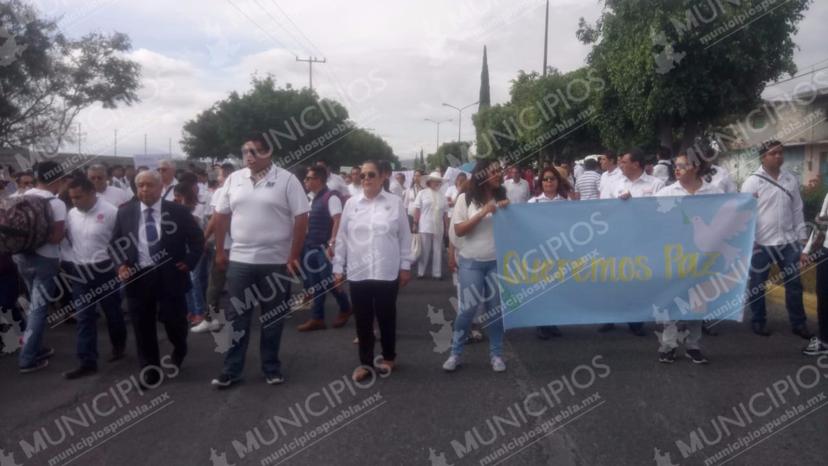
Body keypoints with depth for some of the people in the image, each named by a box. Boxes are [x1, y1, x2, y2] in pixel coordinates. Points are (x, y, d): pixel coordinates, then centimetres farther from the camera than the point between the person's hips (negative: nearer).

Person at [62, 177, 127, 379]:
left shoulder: (110, 212, -13)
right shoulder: (71, 214, 4)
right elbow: (68, 239, 17)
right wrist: (76, 258, 7)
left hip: (104, 270, -4)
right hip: (79, 271, 5)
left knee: (112, 312, 12)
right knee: (84, 318, 4)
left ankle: (118, 346, 35)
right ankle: (87, 362, 9)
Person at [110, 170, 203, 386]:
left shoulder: (178, 211, -2)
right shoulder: (125, 212, 4)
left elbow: (197, 239, 5)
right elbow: (114, 243, 11)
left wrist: (189, 262, -5)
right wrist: (120, 265, -5)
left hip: (170, 276, -2)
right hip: (137, 277, 2)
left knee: (174, 320, 4)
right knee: (143, 327, 7)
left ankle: (179, 349, 37)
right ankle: (150, 369, 20)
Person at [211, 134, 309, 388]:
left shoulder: (286, 180, -7)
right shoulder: (234, 179, 4)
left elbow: (301, 219, -9)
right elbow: (221, 216, 11)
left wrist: (293, 257, -11)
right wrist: (219, 251, 9)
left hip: (275, 261, -3)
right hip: (239, 260, 3)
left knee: (273, 318, 9)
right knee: (236, 317, 9)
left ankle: (271, 368, 23)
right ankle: (231, 370, 20)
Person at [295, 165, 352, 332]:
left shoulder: (331, 197, -12)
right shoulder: (314, 199, 14)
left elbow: (338, 221, -20)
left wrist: (331, 244, -25)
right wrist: (305, 243, 15)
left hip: (324, 247, -8)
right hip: (312, 247, 8)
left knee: (329, 282, -2)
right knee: (315, 284, 8)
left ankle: (345, 308, 21)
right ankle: (317, 318, 14)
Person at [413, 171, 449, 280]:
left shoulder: (442, 197, 10)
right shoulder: (422, 193, 1)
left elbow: (445, 213, 10)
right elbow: (417, 210, -2)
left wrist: (447, 227, 8)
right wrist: (415, 224, -6)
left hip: (438, 228, 3)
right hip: (425, 227, -3)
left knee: (437, 251, 7)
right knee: (424, 250, 2)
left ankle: (437, 273, 13)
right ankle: (420, 272, 11)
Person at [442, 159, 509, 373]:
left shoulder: (503, 197, 4)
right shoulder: (465, 198, -4)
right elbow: (458, 230, -10)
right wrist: (482, 213, -18)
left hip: (497, 261, 3)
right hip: (471, 262, -2)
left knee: (496, 308, 8)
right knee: (468, 308, -1)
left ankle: (496, 354, 21)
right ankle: (455, 353, 14)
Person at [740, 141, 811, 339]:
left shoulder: (792, 179, 6)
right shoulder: (752, 181, -7)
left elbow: (797, 210, 9)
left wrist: (802, 239, 7)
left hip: (788, 241, 4)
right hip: (761, 243, -4)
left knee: (794, 284, 10)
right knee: (757, 286, 8)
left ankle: (798, 323, 23)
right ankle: (758, 321, 24)